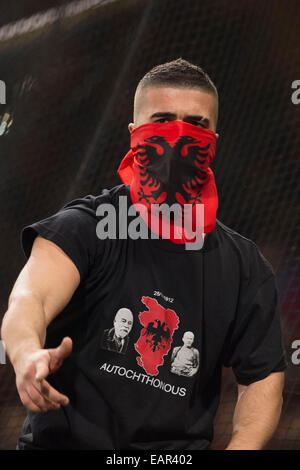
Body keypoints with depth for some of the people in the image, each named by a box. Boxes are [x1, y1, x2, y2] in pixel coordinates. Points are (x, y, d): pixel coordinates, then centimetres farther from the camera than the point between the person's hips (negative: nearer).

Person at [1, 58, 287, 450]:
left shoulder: (245, 265, 8)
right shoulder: (84, 227, -4)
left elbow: (263, 376, 12)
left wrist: (241, 447, -9)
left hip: (179, 448, 3)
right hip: (65, 441, -3)